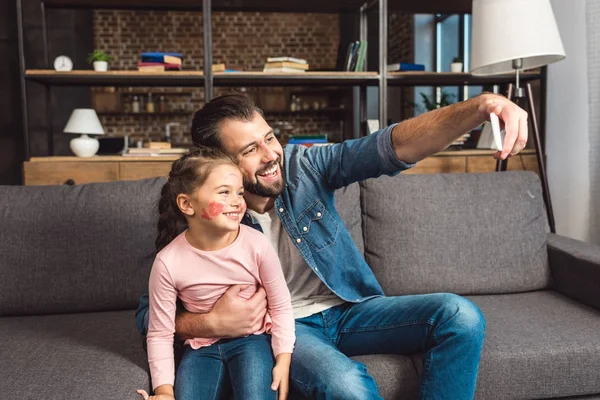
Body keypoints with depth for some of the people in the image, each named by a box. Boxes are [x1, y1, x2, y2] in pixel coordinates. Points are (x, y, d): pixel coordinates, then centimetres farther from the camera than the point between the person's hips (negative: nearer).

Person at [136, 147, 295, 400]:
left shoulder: (256, 244, -18)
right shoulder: (168, 262, -18)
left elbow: (281, 306, -5)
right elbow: (160, 334, -6)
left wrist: (283, 360, -9)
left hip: (251, 339, -1)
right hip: (201, 346, 1)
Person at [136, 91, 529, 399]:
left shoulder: (305, 165, -10)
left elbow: (392, 147, -25)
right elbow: (149, 313, -6)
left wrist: (480, 106, -41)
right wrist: (211, 324, -26)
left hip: (350, 309, 3)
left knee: (461, 316, -18)